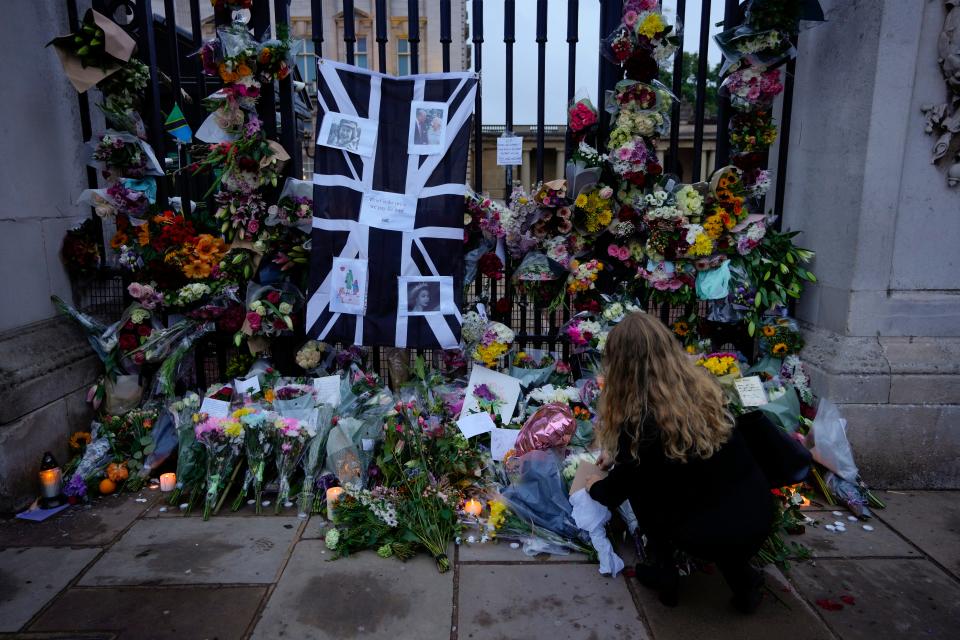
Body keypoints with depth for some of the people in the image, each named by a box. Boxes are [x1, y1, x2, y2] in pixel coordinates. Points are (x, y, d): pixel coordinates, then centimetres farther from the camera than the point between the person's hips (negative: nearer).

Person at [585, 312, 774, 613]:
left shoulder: (641, 419, -19)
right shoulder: (702, 384, -1)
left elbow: (615, 492, -2)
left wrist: (595, 487, 21)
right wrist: (617, 454, 28)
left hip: (709, 536, -5)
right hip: (759, 515, 5)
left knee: (639, 480, 12)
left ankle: (664, 573, 18)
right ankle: (742, 577, 20)